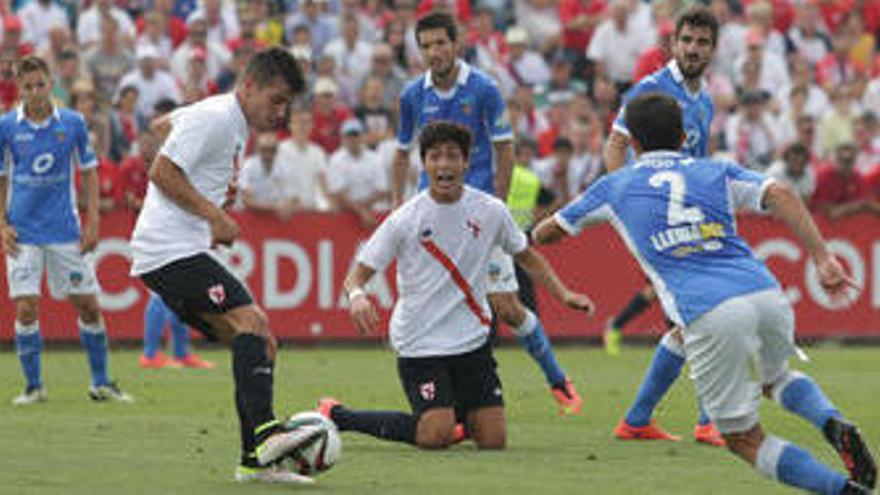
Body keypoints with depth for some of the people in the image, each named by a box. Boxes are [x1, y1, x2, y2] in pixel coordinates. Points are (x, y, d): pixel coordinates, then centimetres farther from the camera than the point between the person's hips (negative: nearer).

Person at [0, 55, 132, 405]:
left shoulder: (73, 123, 0)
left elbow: (89, 172, 8)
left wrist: (93, 222, 1)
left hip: (65, 231, 1)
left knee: (88, 306, 3)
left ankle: (101, 383, 17)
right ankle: (34, 386, 5)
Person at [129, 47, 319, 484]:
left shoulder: (235, 124, 21)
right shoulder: (215, 118, -10)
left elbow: (163, 125, 37)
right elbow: (162, 171, -17)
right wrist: (214, 214, -18)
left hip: (189, 252, 10)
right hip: (171, 251, -10)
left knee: (260, 345, 4)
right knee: (250, 323, -24)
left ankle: (255, 461, -1)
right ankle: (265, 432, -39)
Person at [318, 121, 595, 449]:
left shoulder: (491, 211, 0)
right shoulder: (404, 220, -8)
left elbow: (526, 256, 16)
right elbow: (359, 272, -7)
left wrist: (563, 294, 4)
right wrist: (357, 296, -30)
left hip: (472, 339, 4)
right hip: (419, 344, -4)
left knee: (493, 440, -5)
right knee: (435, 437, -18)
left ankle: (456, 414, 30)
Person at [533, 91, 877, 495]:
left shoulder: (615, 187, 19)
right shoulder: (717, 172, 21)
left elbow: (546, 233, 31)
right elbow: (781, 195, 3)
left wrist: (537, 235, 55)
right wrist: (823, 259, -3)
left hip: (709, 317, -4)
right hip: (766, 294, 4)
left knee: (744, 440, 8)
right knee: (774, 376, 35)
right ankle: (832, 423, 3)